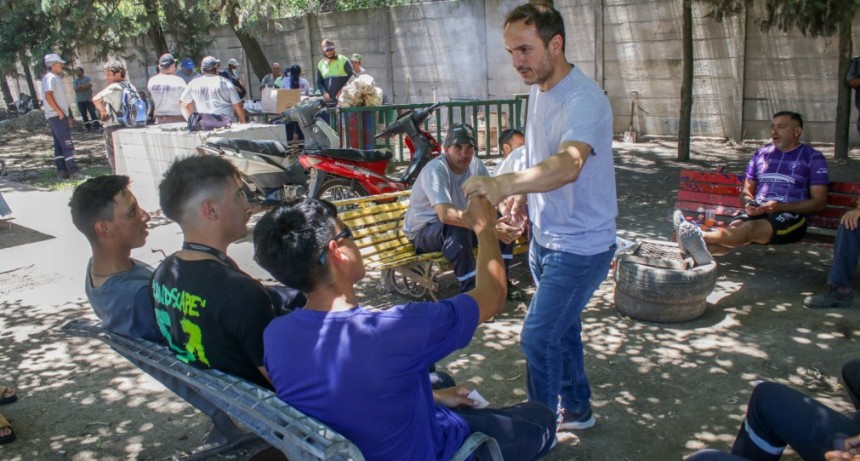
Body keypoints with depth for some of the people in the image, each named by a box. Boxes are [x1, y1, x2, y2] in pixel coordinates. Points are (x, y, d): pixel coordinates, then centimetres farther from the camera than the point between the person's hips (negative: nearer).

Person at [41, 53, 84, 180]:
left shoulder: (55, 78, 19)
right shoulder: (50, 78, -11)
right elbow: (48, 96, -23)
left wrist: (66, 115, 21)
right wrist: (60, 112, -21)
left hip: (59, 116, 10)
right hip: (57, 116, -10)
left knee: (59, 145, 9)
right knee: (67, 144, -12)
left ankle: (62, 171, 12)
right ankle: (73, 170, -14)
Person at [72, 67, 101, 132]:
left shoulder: (87, 78, 5)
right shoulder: (74, 81, 9)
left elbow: (89, 85, -12)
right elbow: (76, 89, -6)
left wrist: (81, 87, -10)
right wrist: (85, 87, -10)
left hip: (89, 99, -2)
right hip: (80, 100, 2)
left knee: (93, 113, -10)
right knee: (84, 115, 4)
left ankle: (97, 126, -13)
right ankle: (87, 127, 8)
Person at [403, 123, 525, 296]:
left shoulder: (476, 165, -6)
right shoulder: (435, 170, -28)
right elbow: (446, 214, -43)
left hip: (459, 225, 7)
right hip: (423, 231, -7)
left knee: (506, 223, -10)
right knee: (457, 228, -38)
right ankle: (471, 290, -27)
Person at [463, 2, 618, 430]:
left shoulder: (584, 100, -25)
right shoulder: (538, 90, 3)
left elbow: (568, 165, -44)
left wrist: (505, 183, -59)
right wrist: (521, 194, -1)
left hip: (580, 245, -9)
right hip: (545, 236, 9)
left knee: (538, 338, -7)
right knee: (561, 327, 21)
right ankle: (575, 410, 41)